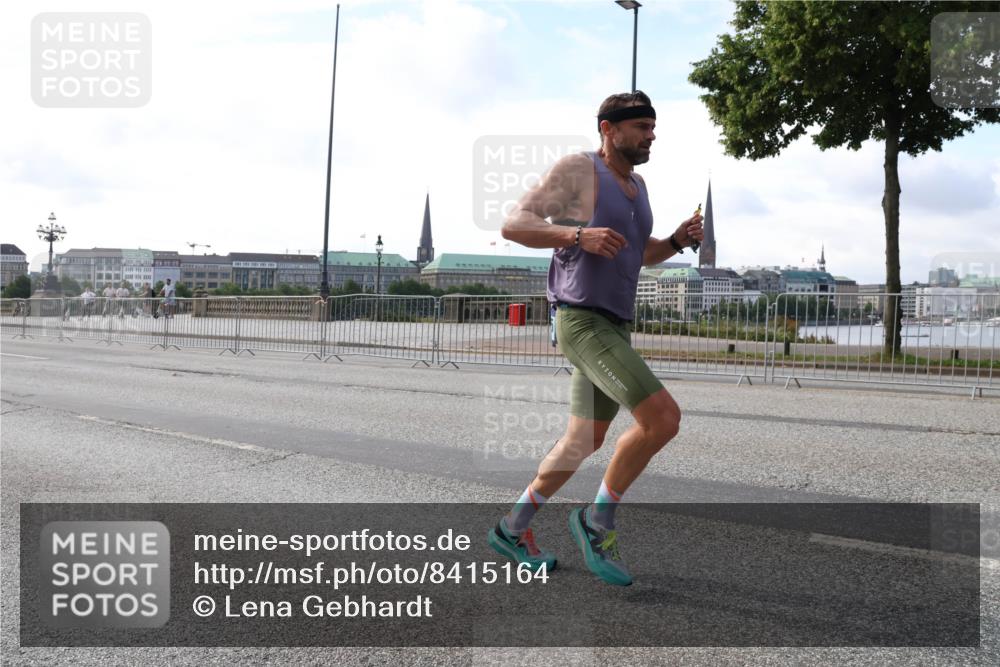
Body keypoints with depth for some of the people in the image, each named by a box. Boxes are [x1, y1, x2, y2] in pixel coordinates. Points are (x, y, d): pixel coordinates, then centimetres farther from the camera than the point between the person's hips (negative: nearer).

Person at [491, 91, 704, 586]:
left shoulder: (636, 184, 18)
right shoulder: (577, 169, -6)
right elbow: (513, 224, -11)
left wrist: (677, 241, 9)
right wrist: (578, 234, -24)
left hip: (615, 326, 9)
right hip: (582, 321, -9)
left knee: (584, 442, 14)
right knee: (662, 418, -18)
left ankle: (512, 528, 28)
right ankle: (598, 519, 1)